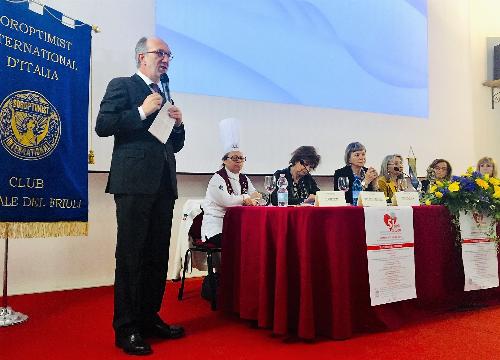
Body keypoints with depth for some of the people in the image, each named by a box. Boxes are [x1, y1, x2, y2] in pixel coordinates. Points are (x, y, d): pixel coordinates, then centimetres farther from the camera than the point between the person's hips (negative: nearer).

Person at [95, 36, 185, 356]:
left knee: (158, 256, 9)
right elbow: (102, 125, -7)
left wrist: (178, 123, 5)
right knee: (131, 255, -4)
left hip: (163, 184, 7)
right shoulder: (122, 86, 5)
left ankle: (149, 318, 20)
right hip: (134, 182, -7)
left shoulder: (165, 96, 23)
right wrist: (142, 111, -11)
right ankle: (126, 328, 5)